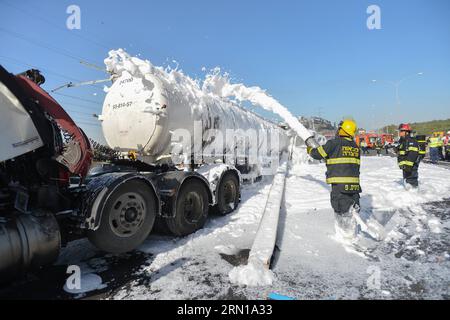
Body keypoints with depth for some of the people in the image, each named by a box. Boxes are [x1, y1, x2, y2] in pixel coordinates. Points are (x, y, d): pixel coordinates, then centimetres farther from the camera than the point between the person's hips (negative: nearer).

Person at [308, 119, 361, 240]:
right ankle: (352, 233, 26)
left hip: (339, 183, -6)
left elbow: (318, 154, -2)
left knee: (340, 208, 2)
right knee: (353, 207, 16)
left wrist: (310, 150, 17)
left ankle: (343, 234, 8)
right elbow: (356, 164, 19)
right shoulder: (355, 146, 12)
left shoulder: (333, 143, -9)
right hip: (354, 183, 7)